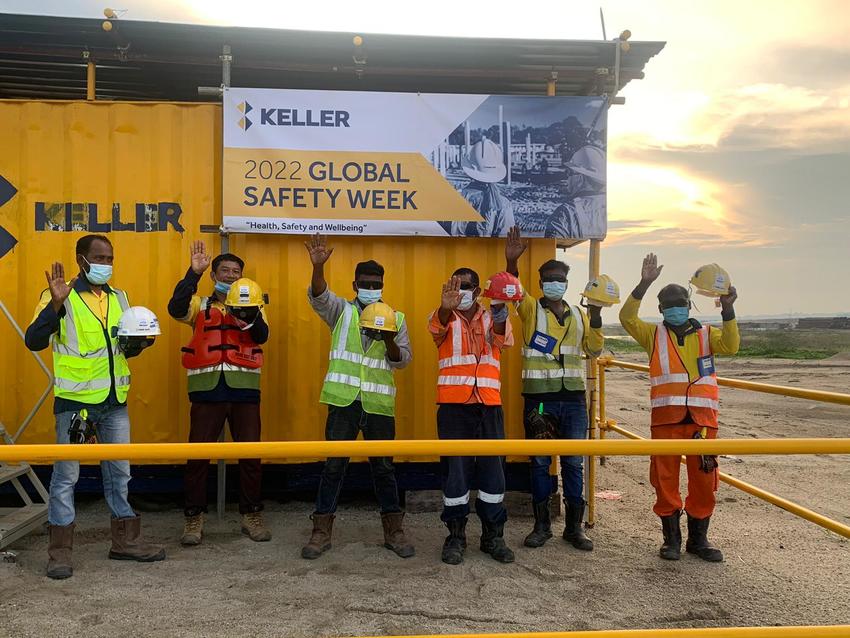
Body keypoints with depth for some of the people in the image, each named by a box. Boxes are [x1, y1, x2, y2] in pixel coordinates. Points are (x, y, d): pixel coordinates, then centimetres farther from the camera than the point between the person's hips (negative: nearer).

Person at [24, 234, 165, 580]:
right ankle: (60, 551, 13)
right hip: (74, 399, -5)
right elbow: (34, 341, -16)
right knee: (66, 474, 2)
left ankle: (126, 541, 24)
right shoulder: (61, 297, -6)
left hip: (115, 399, 6)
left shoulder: (119, 297, 12)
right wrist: (55, 303, -28)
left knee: (119, 472, 13)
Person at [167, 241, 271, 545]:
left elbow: (262, 336, -6)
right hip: (207, 388, 0)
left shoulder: (251, 307, 13)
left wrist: (251, 314, -25)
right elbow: (175, 308, -11)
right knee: (198, 455, 2)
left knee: (250, 454, 4)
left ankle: (252, 515, 18)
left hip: (244, 388, 1)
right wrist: (193, 273, -17)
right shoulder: (200, 305, 11)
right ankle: (193, 519, 15)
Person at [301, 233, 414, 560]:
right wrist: (318, 266, -33)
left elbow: (402, 361, 4)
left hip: (379, 402, 1)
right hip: (344, 399, -1)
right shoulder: (341, 310, 6)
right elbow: (318, 296, -14)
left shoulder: (396, 318, 10)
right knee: (334, 464, 2)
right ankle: (322, 531, 13)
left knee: (383, 466, 8)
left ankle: (393, 531, 20)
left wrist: (389, 340, -16)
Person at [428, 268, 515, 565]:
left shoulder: (492, 318, 10)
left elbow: (504, 340, -12)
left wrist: (499, 309, -33)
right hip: (453, 404, -1)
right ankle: (456, 536, 14)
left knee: (493, 468, 5)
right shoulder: (444, 319, 6)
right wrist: (446, 307, -43)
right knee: (455, 469, 1)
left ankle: (493, 536, 19)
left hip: (489, 404, 2)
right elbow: (436, 327, -19)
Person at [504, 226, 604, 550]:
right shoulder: (531, 309, 2)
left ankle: (574, 526, 17)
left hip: (573, 398, 3)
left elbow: (594, 349, 11)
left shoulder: (578, 314, 13)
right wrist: (511, 262, -35)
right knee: (540, 463, 5)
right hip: (539, 398, -3)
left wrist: (595, 316, -4)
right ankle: (541, 525, 17)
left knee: (573, 464, 6)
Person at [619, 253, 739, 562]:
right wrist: (644, 284, -18)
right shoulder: (654, 335, 8)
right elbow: (627, 317, -9)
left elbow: (730, 346, -8)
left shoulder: (706, 334, 12)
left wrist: (728, 309, -20)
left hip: (702, 417, 1)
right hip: (666, 417, -1)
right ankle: (671, 538, 18)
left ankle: (698, 539, 22)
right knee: (666, 479, 4)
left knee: (703, 480, 6)